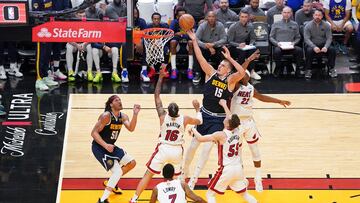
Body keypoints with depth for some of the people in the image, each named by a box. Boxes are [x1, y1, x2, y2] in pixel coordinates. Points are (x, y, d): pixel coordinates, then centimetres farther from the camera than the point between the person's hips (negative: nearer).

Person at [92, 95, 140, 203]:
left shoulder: (123, 116, 2)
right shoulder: (106, 116, -21)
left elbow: (131, 128, -16)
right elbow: (94, 133, -22)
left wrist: (135, 114, -28)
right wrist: (105, 145, -32)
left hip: (110, 146, 9)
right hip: (99, 147, -9)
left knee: (132, 163, 13)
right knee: (118, 172, -19)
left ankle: (111, 182, 27)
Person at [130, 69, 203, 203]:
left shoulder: (163, 117, -14)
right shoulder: (184, 119, -12)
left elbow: (156, 96, -6)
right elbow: (199, 121, 9)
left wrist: (161, 78, -3)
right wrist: (197, 109, 26)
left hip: (163, 149, -1)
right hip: (177, 151, 1)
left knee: (148, 175, 4)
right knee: (177, 177, 24)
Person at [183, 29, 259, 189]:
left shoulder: (230, 80, -8)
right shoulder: (211, 74, -2)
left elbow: (242, 72, -28)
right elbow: (200, 58, -10)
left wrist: (230, 58, -24)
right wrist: (194, 40, -17)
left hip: (219, 119, -2)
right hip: (205, 115, 3)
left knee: (207, 147, -11)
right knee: (194, 144, 7)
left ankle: (194, 178, -5)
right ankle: (184, 171, 29)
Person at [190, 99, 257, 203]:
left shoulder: (220, 135, -18)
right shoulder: (236, 131, -1)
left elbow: (200, 138, -12)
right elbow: (231, 119, 21)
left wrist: (193, 129, 8)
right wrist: (224, 105, 34)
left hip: (226, 170, -6)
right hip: (238, 168, 6)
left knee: (210, 194, 5)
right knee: (244, 194, 21)